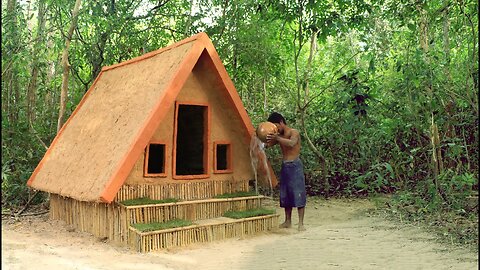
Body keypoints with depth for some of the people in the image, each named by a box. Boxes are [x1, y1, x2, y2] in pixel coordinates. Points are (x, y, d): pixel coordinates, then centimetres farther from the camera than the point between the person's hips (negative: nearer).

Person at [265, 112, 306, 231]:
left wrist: (277, 138, -39)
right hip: (285, 166, 7)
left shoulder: (294, 132, -9)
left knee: (298, 194, -7)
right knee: (285, 195, 9)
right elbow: (267, 144, 9)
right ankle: (288, 221, 19)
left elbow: (291, 143, -29)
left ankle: (301, 223, -5)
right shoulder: (279, 136, 13)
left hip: (295, 165, -7)